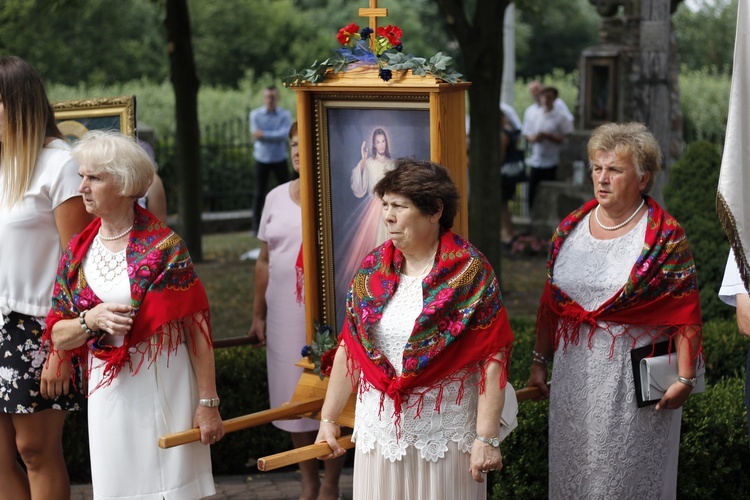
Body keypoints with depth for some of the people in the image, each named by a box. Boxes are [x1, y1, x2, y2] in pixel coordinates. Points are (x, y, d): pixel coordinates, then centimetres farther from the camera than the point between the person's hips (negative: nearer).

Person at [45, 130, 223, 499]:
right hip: (108, 396, 4)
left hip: (165, 392, -4)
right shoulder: (77, 253, 4)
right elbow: (57, 336, 6)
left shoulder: (164, 247, -9)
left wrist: (208, 403, -11)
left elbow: (197, 330, -9)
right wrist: (91, 320, -15)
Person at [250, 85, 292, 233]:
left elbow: (284, 134, -18)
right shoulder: (255, 114, -3)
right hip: (262, 159, 0)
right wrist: (275, 136, -15)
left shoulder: (285, 115, -4)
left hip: (280, 159, 0)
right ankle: (256, 226, 13)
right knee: (259, 193, 6)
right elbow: (255, 135, -14)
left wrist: (264, 134, -21)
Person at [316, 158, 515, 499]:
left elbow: (492, 359, -14)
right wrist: (328, 419, 7)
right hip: (380, 430, 4)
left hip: (445, 434, -4)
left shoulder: (469, 271, -11)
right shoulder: (372, 269, 3)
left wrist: (487, 438, -17)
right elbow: (349, 349, 7)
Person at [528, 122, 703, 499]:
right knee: (572, 467, 14)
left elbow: (685, 313, -12)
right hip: (574, 371, 5)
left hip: (635, 376, -5)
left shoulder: (664, 236, -9)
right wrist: (540, 361, 13)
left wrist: (684, 378, -15)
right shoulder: (571, 228, 5)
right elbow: (550, 301, 11)